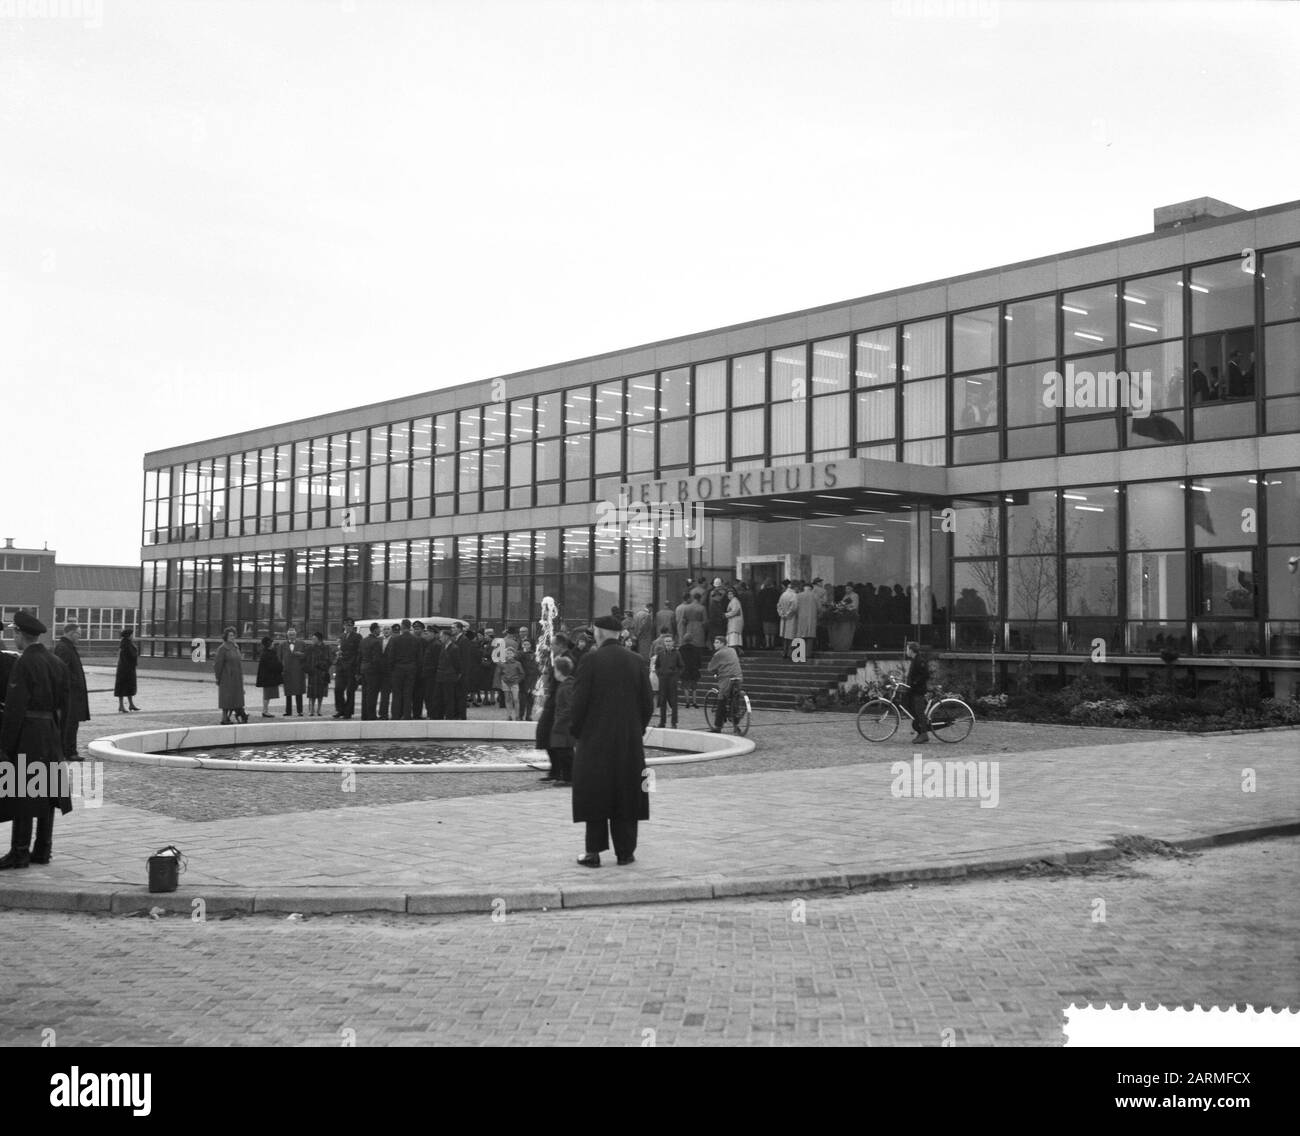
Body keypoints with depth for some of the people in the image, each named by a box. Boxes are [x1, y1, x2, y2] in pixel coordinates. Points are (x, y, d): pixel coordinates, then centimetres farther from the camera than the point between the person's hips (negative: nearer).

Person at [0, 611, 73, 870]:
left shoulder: (23, 664, -13)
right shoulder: (57, 663, 10)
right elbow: (63, 706, 12)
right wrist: (59, 740, 18)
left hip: (26, 735, -7)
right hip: (51, 736, 8)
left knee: (22, 794, -3)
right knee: (46, 794, 9)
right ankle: (42, 851, 14)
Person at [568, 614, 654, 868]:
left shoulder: (591, 660, -9)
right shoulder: (637, 662, 2)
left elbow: (579, 702, -10)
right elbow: (648, 703, 4)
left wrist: (575, 733, 2)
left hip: (595, 740, -3)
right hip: (630, 742, 3)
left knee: (594, 794, 5)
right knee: (626, 794, 10)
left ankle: (594, 851, 6)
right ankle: (625, 851, 12)